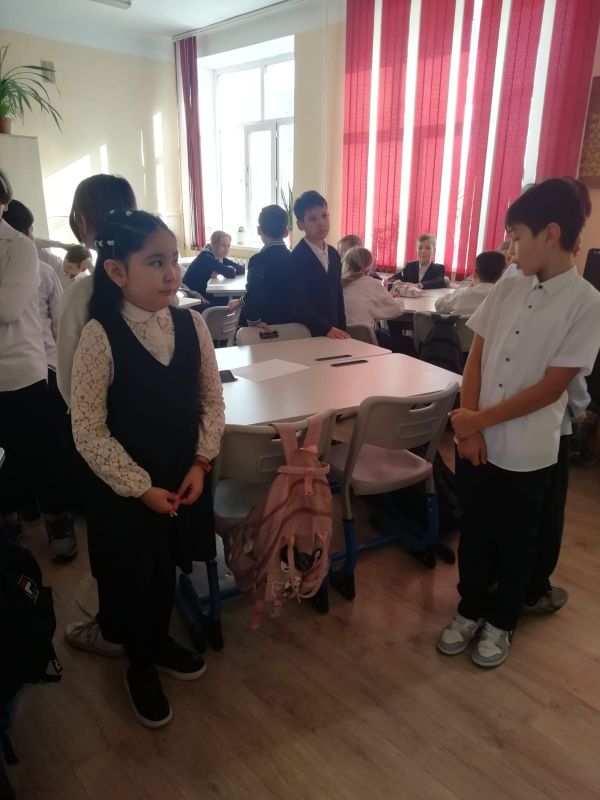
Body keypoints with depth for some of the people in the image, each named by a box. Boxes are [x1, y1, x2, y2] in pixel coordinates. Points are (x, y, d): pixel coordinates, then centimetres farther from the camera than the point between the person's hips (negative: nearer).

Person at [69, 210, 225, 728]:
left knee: (167, 570, 23)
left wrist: (201, 463, -7)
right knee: (132, 578, 16)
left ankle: (161, 643, 50)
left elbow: (212, 400, 2)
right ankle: (140, 666, 41)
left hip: (184, 478, 4)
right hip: (124, 490, -4)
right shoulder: (100, 337, -20)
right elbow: (88, 432, -17)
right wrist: (141, 487, -15)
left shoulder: (191, 324, -7)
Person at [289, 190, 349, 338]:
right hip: (308, 334, -6)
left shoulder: (334, 254, 11)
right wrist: (326, 329, -24)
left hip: (333, 332, 7)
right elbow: (299, 304, -18)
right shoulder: (297, 258, -12)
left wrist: (342, 330, 8)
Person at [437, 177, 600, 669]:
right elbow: (475, 359, 3)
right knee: (474, 531, 17)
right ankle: (470, 609, 39)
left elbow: (551, 387, -16)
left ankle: (501, 623, 37)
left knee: (515, 542, 15)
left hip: (527, 451, -4)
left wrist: (479, 420, -14)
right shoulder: (507, 290, 2)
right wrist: (469, 428, -7)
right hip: (476, 439, 4)